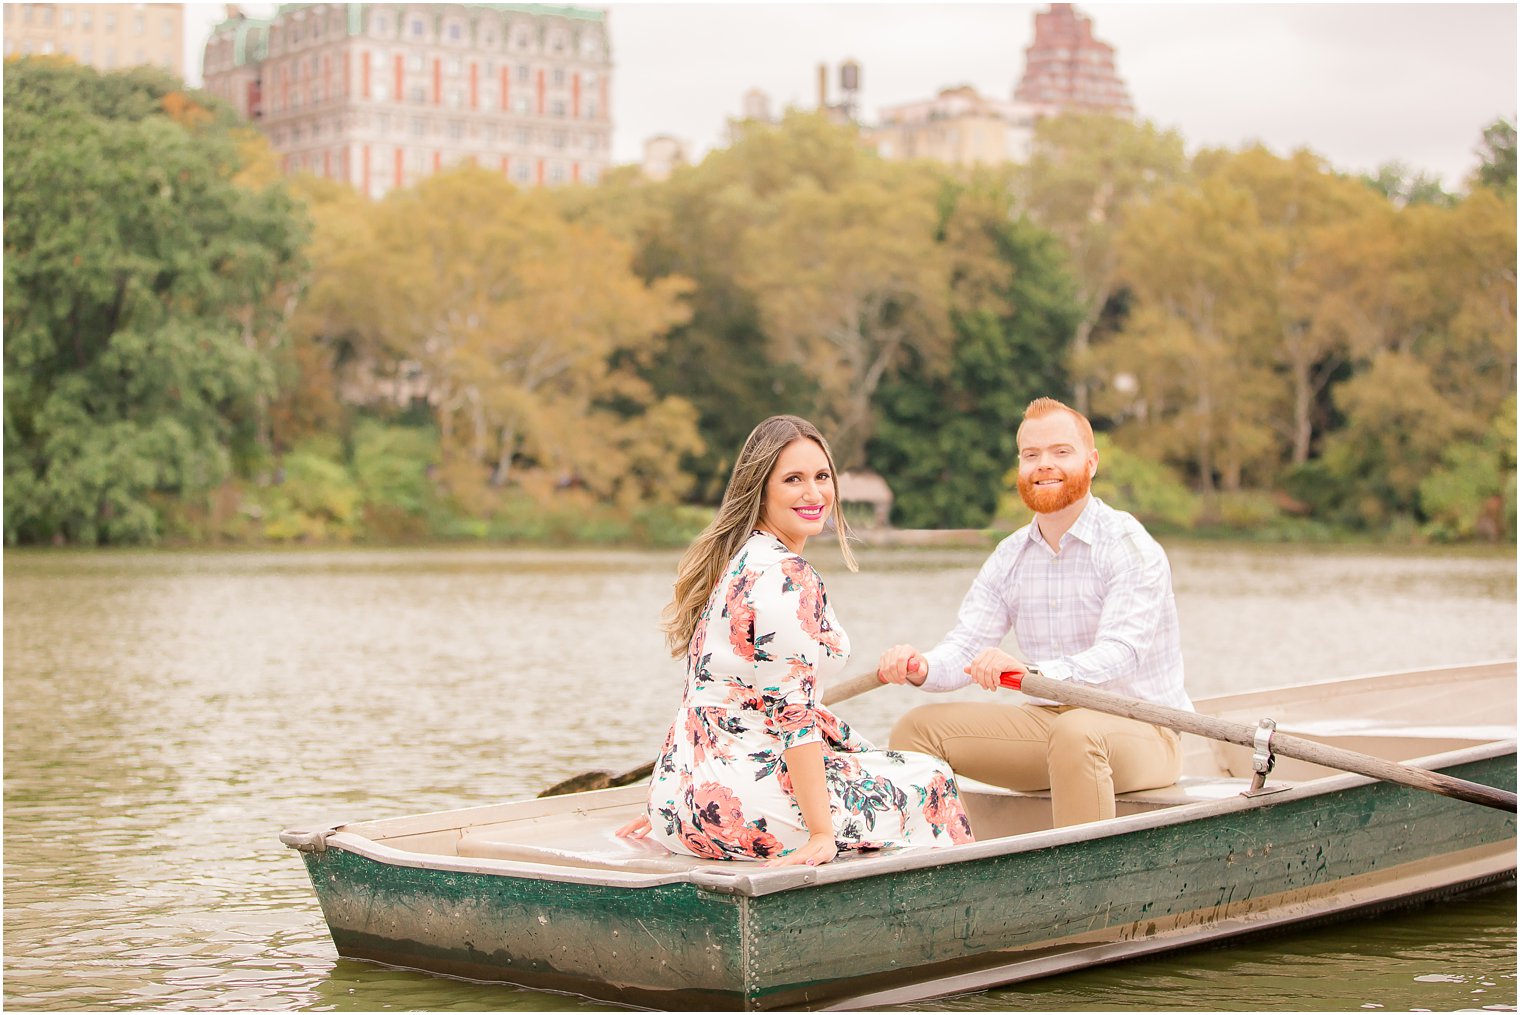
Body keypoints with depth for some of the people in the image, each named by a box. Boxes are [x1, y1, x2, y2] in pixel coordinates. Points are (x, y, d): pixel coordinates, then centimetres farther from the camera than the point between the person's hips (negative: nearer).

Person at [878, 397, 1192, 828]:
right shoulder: (1009, 558, 8)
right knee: (917, 727, -5)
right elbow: (966, 645, -1)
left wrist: (1030, 672, -44)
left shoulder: (1131, 548, -12)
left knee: (1077, 731, -39)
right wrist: (922, 667, -26)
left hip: (1142, 731, -6)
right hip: (1050, 718, 6)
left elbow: (1119, 655, -26)